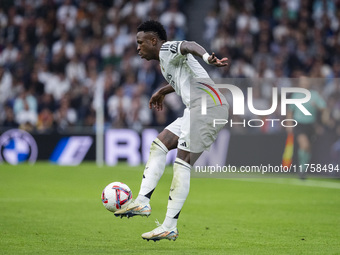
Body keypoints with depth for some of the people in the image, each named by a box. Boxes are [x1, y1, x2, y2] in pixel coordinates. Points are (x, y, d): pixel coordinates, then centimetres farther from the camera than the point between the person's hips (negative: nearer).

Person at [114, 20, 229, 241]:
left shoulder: (166, 50, 0)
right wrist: (162, 92, 65)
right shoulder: (166, 61, 29)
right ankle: (142, 202, 11)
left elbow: (189, 46, -22)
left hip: (207, 106, -10)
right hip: (198, 109, 10)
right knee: (159, 145, 13)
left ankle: (170, 227, -9)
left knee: (182, 164, -9)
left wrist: (208, 58, -43)